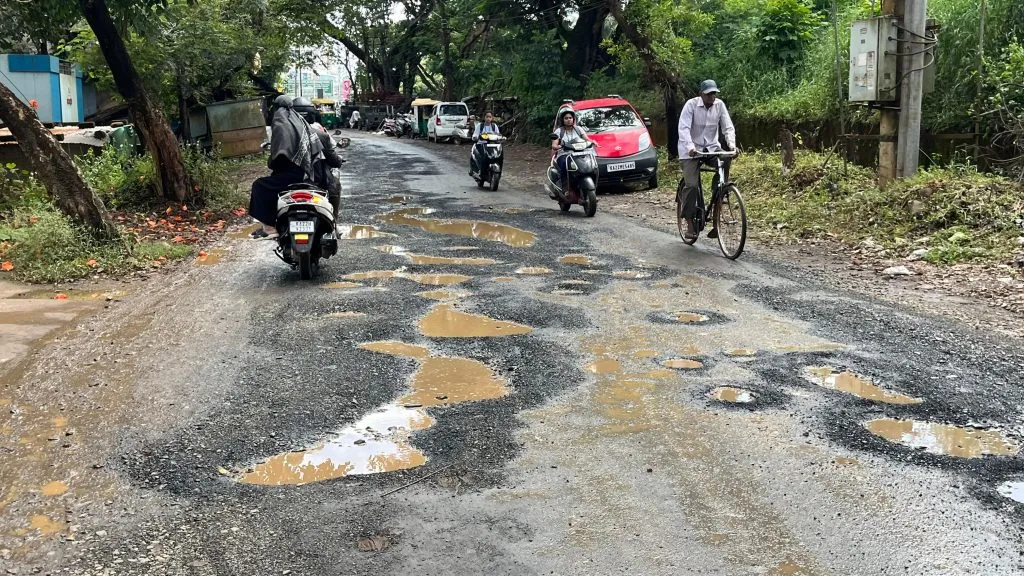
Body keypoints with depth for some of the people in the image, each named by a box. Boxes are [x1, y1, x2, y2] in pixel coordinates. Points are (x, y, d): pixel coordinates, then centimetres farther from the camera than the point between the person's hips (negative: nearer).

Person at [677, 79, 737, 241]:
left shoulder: (719, 105, -3)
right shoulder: (691, 104, -13)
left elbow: (728, 127, -4)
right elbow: (683, 128, -22)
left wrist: (732, 144, -23)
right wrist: (690, 147, -37)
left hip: (712, 147, 3)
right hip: (691, 149, -3)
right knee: (691, 185, -16)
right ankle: (690, 225, -5)